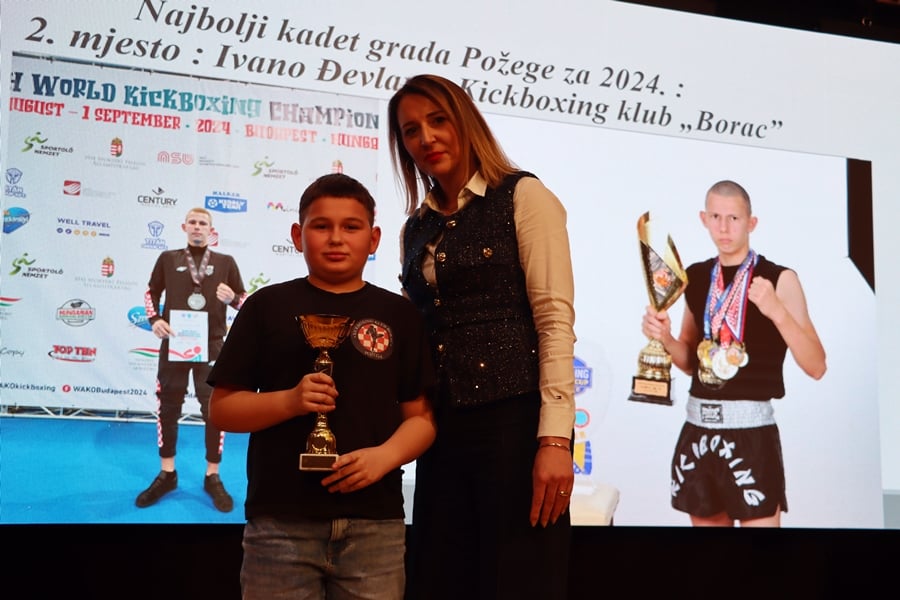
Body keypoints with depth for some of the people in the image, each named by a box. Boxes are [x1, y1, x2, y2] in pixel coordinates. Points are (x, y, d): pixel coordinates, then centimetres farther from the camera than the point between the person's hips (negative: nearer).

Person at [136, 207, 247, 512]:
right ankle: (166, 474, 21)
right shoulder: (168, 258, 5)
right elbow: (152, 291, 12)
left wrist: (232, 298, -15)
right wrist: (154, 319, -5)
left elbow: (244, 301, 7)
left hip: (211, 345, -1)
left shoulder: (225, 262, 4)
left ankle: (213, 478, 13)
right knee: (168, 408, 8)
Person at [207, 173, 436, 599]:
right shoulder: (268, 306, 6)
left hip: (375, 521, 1)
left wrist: (385, 455, -11)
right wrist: (288, 401, -12)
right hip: (281, 520, -1)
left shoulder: (399, 315, 9)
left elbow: (421, 417, 8)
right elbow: (222, 409, 5)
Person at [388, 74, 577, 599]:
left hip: (516, 420, -6)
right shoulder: (416, 229, 17)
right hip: (443, 429, 6)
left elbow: (556, 319, -10)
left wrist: (555, 438, -18)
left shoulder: (522, 197, -2)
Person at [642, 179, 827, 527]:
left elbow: (816, 367, -11)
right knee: (707, 520, 16)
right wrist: (665, 337, -2)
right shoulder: (695, 277, 8)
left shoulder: (779, 279, -7)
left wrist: (777, 311, -24)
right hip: (697, 428, 5)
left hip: (751, 431, -5)